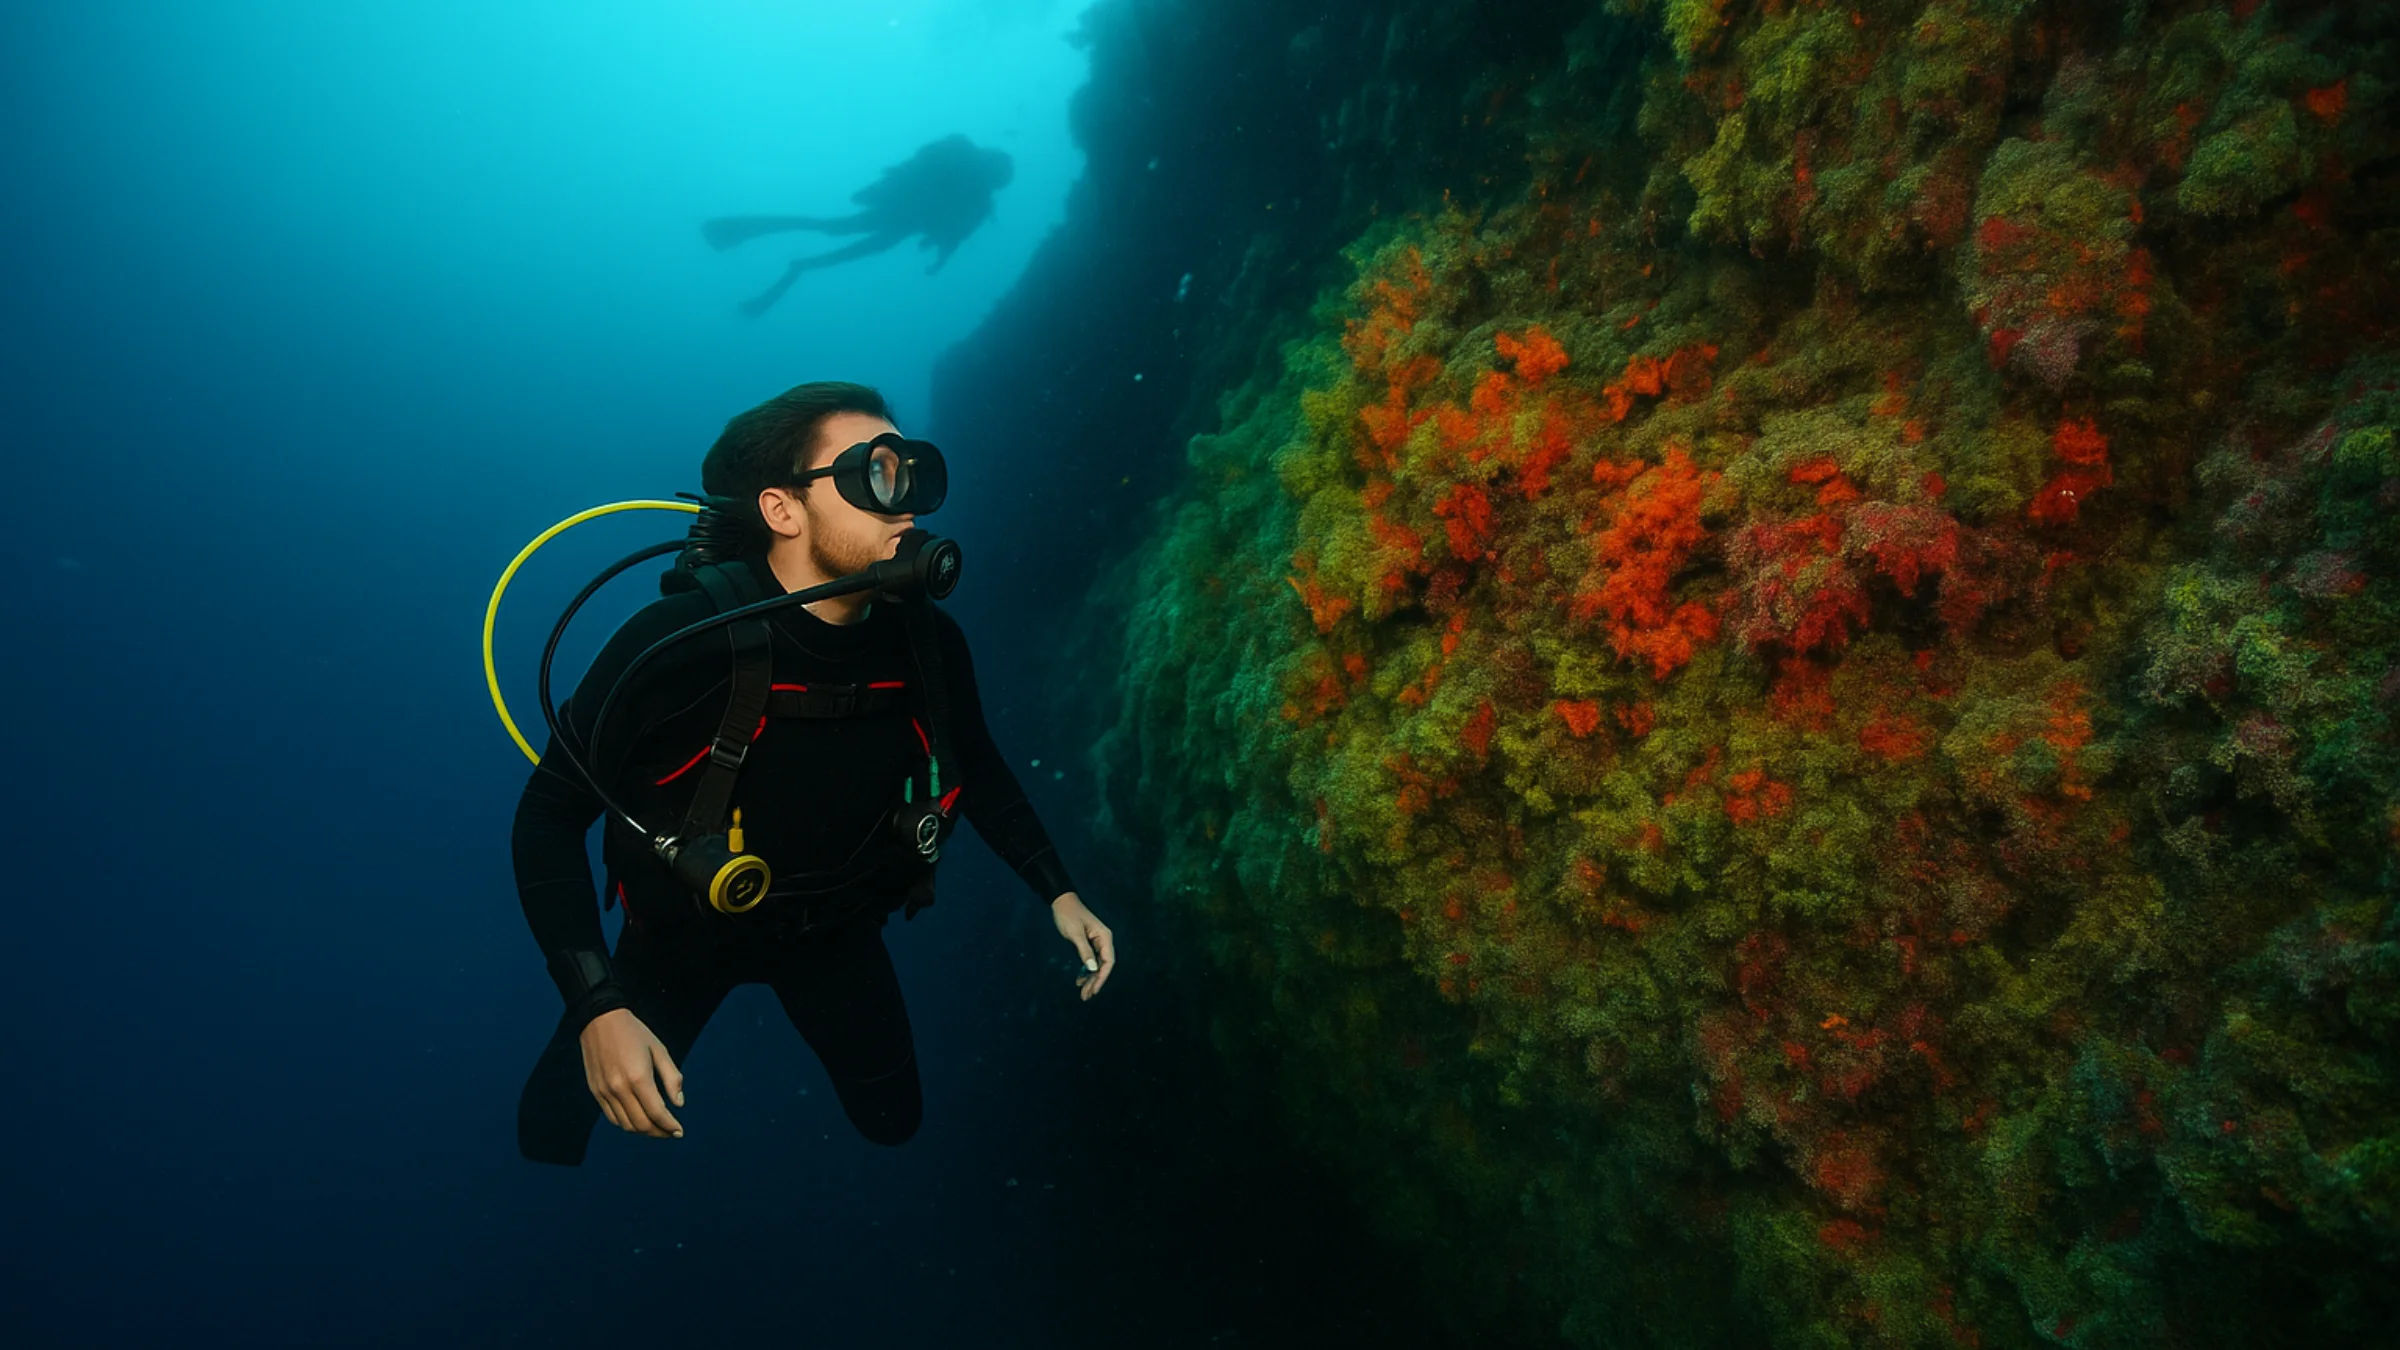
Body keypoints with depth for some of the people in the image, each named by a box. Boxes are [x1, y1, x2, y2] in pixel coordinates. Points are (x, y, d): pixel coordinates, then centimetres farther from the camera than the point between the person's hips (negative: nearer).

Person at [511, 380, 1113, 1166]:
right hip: (684, 929, -3)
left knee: (895, 1123, 12)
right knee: (554, 1131, 3)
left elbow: (977, 770, -1)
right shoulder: (678, 644, -35)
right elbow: (549, 815, -24)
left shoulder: (927, 644, -22)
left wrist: (1058, 894, -8)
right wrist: (599, 1008, -32)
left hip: (836, 928, 3)